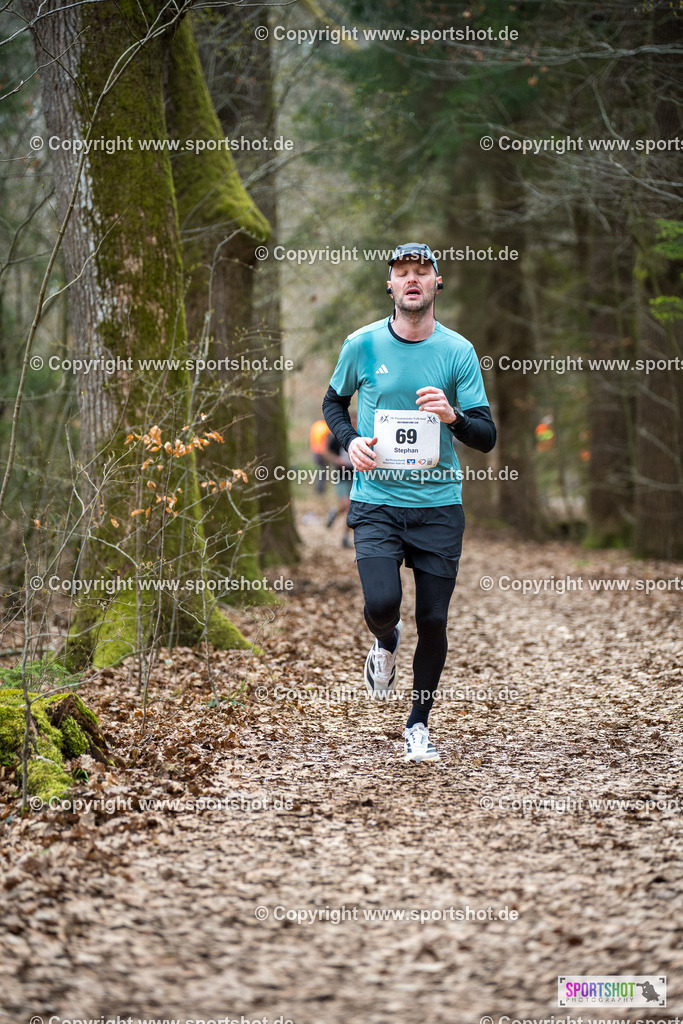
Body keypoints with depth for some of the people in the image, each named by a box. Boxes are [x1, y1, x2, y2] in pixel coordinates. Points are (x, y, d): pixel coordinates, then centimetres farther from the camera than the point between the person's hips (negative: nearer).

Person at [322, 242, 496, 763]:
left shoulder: (458, 351, -1)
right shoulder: (363, 344, 0)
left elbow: (487, 436, 0)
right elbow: (333, 402, 17)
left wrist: (453, 417, -21)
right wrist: (351, 440, -3)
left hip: (439, 506, 1)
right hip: (376, 503, -1)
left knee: (433, 621, 2)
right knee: (382, 603, -20)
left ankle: (419, 724, 23)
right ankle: (385, 642, 19)